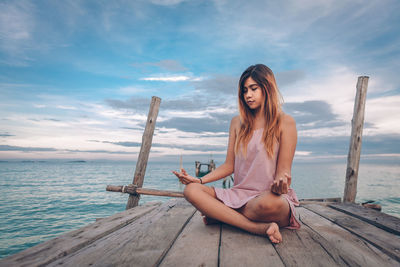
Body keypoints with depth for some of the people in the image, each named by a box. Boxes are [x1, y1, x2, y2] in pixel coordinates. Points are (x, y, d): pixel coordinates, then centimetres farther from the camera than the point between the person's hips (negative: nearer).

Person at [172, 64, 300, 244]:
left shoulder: (285, 123, -1)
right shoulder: (237, 123, 12)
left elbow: (283, 171, -4)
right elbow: (229, 165, 10)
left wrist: (280, 183, -29)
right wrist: (199, 180, -3)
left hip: (271, 196, -3)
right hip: (240, 194, 4)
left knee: (268, 203, -41)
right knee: (192, 190, -20)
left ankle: (220, 215, -11)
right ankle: (260, 228, -23)